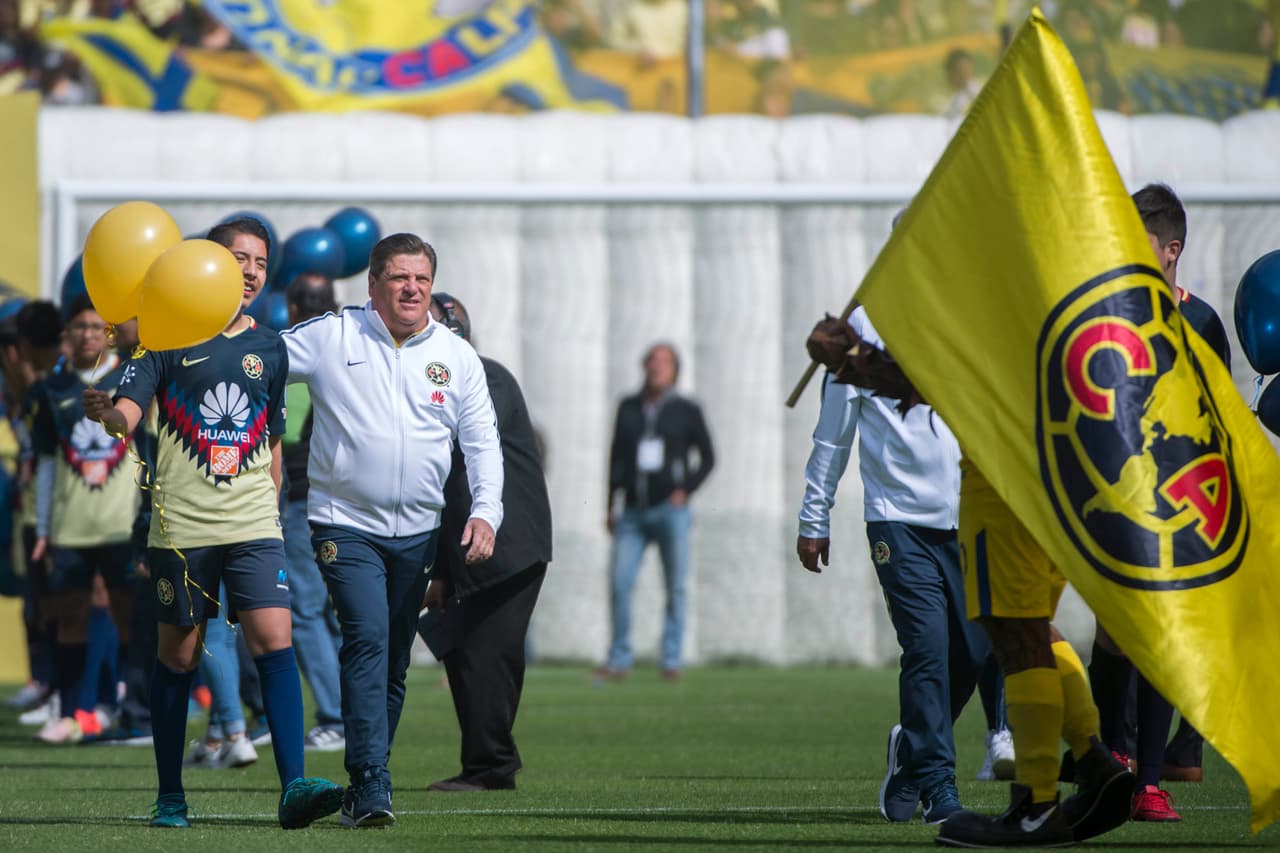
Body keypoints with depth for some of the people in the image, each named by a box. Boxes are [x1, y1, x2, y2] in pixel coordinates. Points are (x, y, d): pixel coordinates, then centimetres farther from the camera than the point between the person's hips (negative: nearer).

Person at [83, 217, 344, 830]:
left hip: (252, 526, 2)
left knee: (274, 642, -13)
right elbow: (129, 413, -9)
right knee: (177, 655, 5)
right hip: (181, 524, -2)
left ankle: (293, 788, -19)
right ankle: (170, 796, 16)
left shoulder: (269, 348, 12)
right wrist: (107, 413, -31)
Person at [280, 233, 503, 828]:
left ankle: (364, 786, 18)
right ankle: (372, 784, -23)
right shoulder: (331, 337, -1)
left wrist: (485, 511, -4)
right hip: (346, 525, -4)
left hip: (418, 532, 4)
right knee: (368, 639, -20)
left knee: (394, 662, 8)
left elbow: (482, 443, 9)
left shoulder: (456, 357, 8)